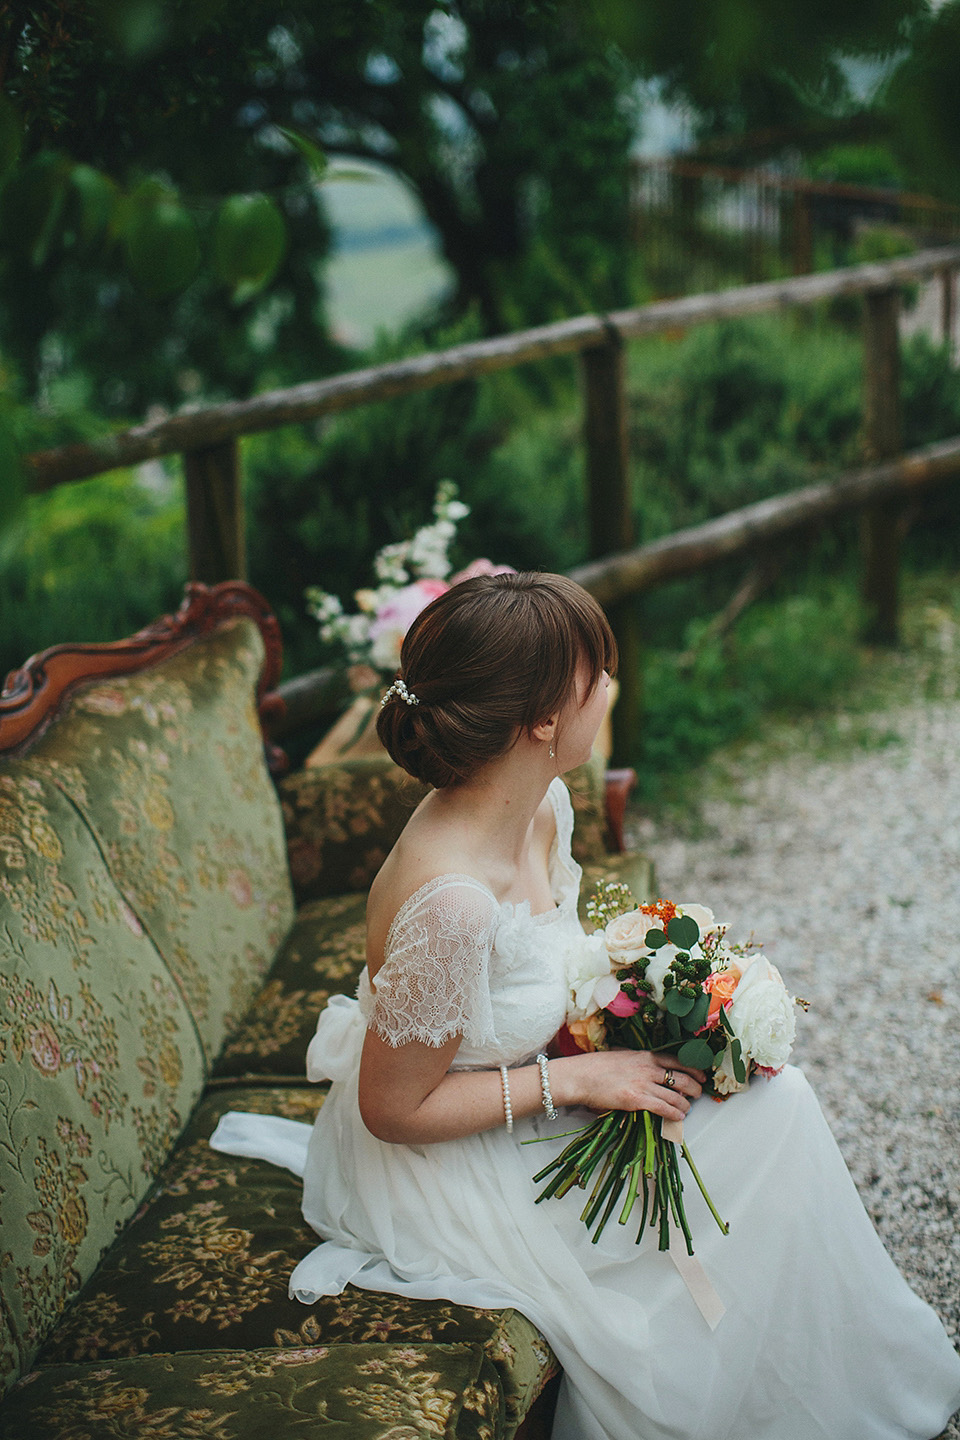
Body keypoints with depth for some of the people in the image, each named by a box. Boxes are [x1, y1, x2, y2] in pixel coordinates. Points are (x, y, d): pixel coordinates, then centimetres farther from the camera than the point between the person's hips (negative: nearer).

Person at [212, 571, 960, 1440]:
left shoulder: (544, 804, -10)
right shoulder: (450, 902, -37)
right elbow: (393, 1108, -25)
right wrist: (576, 1078, -21)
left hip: (523, 1093, 8)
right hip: (436, 1165, -8)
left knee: (774, 1101, 3)